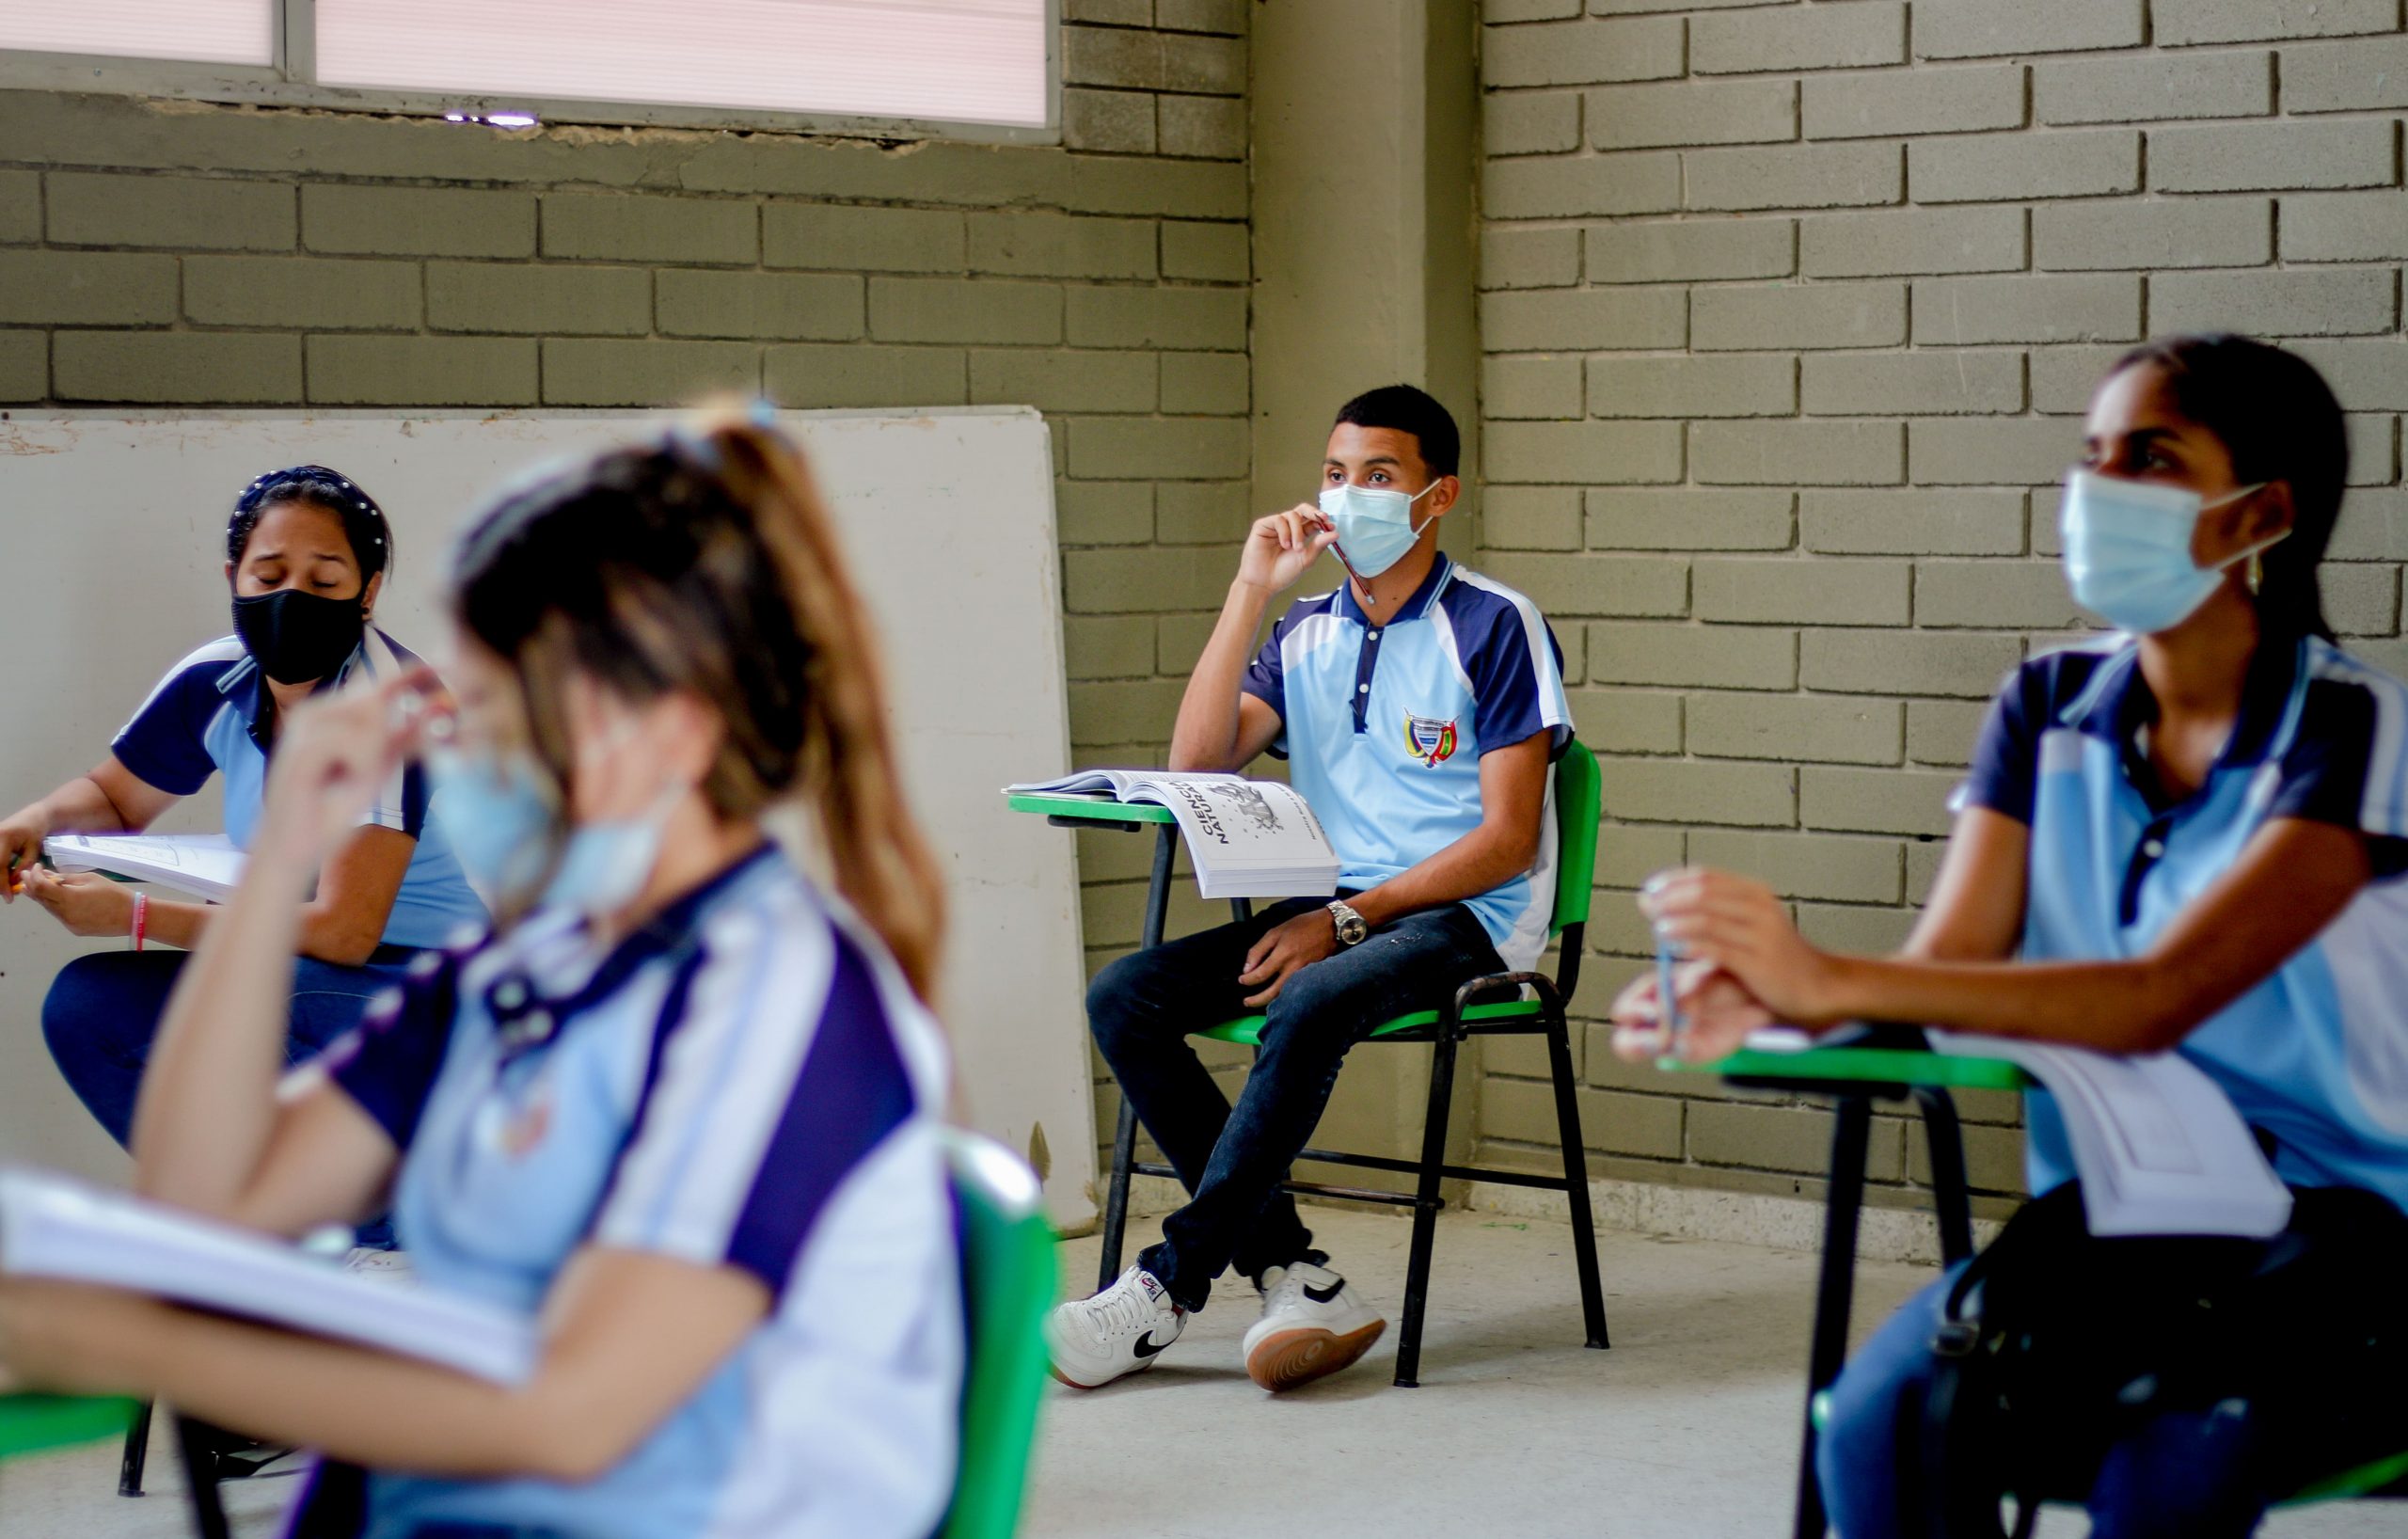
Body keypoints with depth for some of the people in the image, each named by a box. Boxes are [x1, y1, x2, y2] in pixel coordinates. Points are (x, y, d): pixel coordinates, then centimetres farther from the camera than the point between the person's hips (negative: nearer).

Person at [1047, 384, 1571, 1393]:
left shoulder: (1494, 628, -3)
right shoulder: (1306, 635, 15)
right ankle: (1294, 1276, -21)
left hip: (1465, 920, -6)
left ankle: (1167, 1288, -27)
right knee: (1122, 997, -16)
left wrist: (1345, 921, -18)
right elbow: (1195, 763, 2)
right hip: (1333, 912, 6)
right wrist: (1251, 591, -1)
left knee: (1309, 1004, -37)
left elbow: (1507, 841, -10)